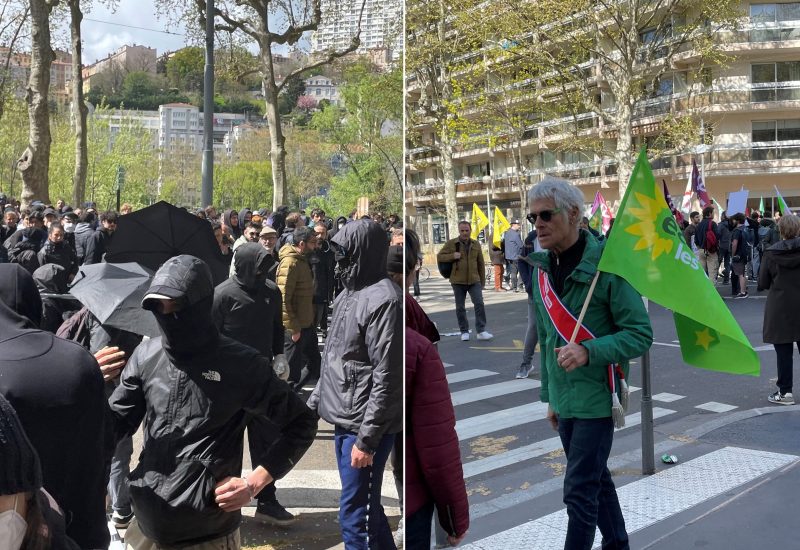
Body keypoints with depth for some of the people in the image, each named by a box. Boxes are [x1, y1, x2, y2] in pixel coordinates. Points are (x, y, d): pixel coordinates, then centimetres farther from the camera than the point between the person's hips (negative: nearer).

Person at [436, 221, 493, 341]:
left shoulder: (476, 244, 8)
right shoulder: (451, 243, -1)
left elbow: (480, 264, 12)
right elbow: (439, 257, 2)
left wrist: (482, 281, 12)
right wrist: (452, 256, -15)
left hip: (474, 281, 1)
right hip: (458, 281, -1)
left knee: (479, 304, -10)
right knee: (460, 308, 5)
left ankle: (481, 331, -5)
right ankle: (464, 332, 17)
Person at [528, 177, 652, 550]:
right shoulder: (541, 269, 5)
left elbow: (640, 335, -15)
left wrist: (588, 351, -30)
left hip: (596, 397, -7)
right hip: (564, 399, 7)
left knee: (579, 490, -5)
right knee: (597, 479, 20)